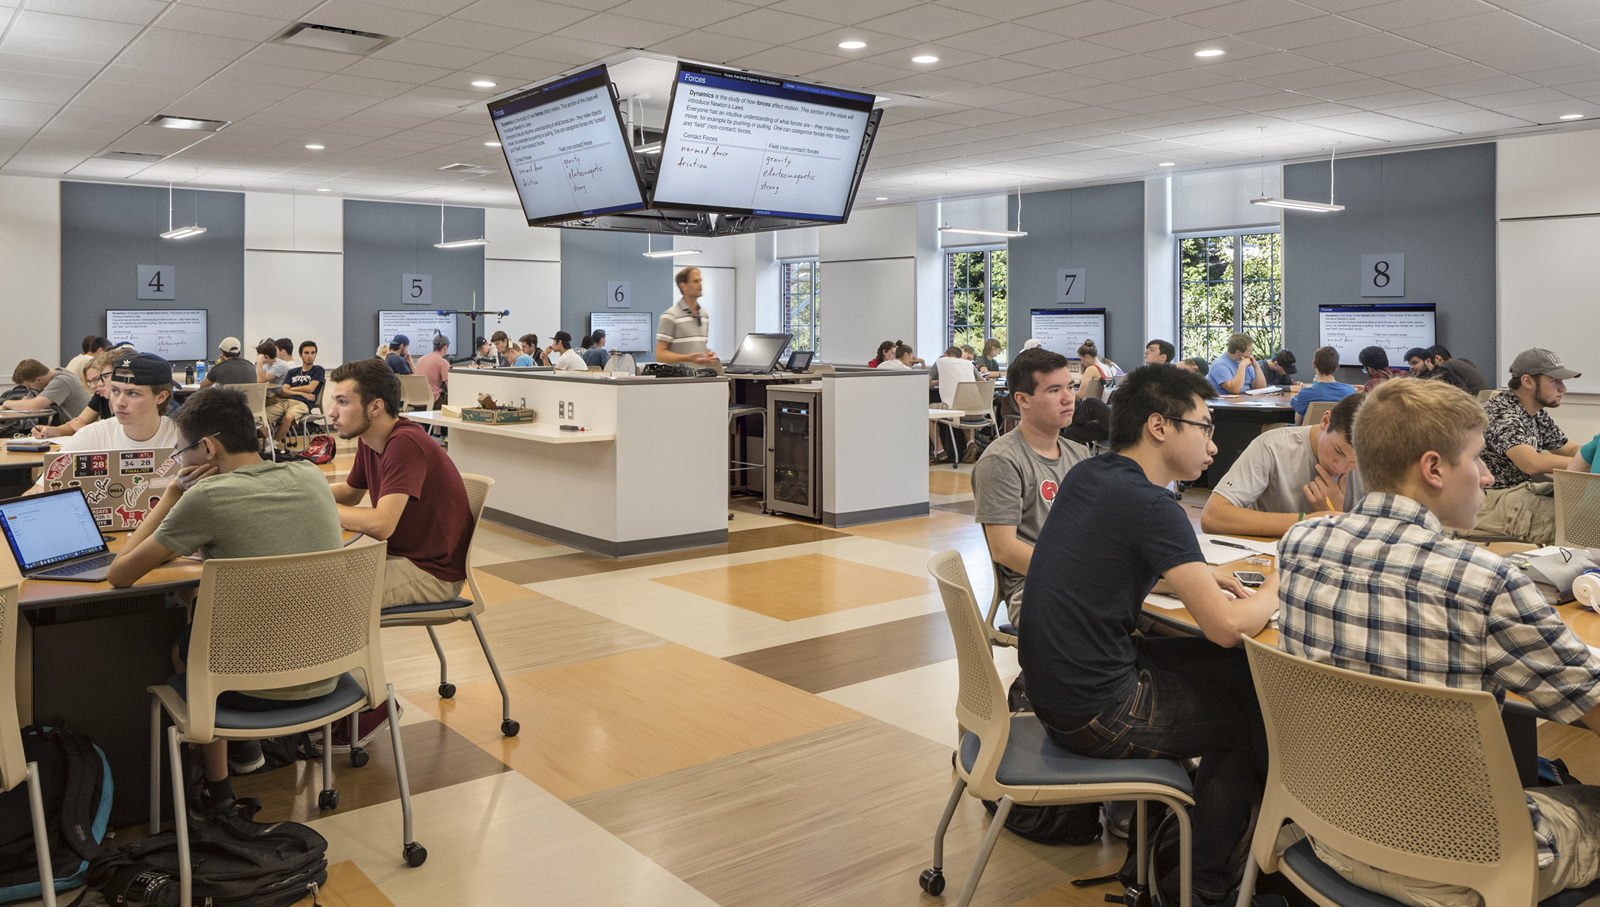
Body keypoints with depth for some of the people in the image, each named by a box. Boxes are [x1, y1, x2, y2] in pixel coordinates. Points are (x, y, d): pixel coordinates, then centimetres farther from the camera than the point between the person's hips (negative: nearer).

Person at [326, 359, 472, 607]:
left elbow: (381, 524, -33)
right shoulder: (369, 439, 3)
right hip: (399, 553, 9)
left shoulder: (405, 444, -26)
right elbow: (351, 492, 22)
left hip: (433, 573, -9)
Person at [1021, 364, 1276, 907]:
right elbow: (1229, 626, -24)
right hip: (1096, 716, -8)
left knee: (1238, 670, 16)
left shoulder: (1085, 475, 5)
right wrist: (1279, 587, -2)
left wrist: (1197, 577, 11)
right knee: (1258, 715, 12)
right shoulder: (1151, 506, -21)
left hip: (1052, 683, 8)